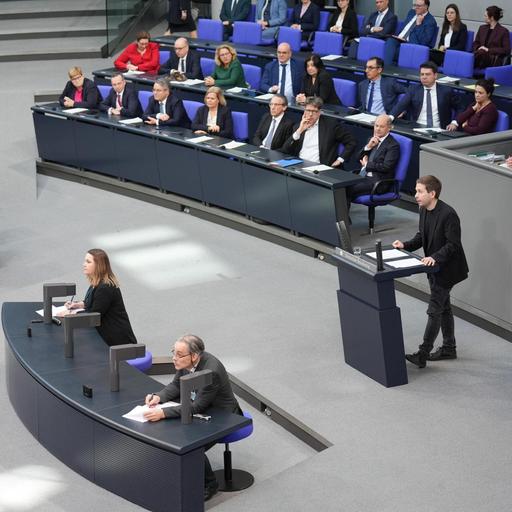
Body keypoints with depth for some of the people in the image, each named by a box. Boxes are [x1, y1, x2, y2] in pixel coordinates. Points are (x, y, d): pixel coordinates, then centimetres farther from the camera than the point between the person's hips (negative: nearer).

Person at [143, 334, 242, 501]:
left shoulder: (211, 371, -34)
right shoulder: (187, 361, -11)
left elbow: (197, 407, -32)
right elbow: (176, 386, 4)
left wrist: (163, 413, -39)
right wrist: (159, 397, -17)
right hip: (205, 409, 8)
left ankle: (209, 484, 3)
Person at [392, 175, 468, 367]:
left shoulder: (448, 214, -25)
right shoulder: (424, 210, 2)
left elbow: (453, 244, -24)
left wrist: (435, 257, -36)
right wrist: (405, 245, -5)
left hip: (446, 269, -9)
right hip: (434, 267, 9)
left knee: (434, 311, -7)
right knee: (444, 307, 19)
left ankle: (423, 354, -4)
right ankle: (449, 348, 32)